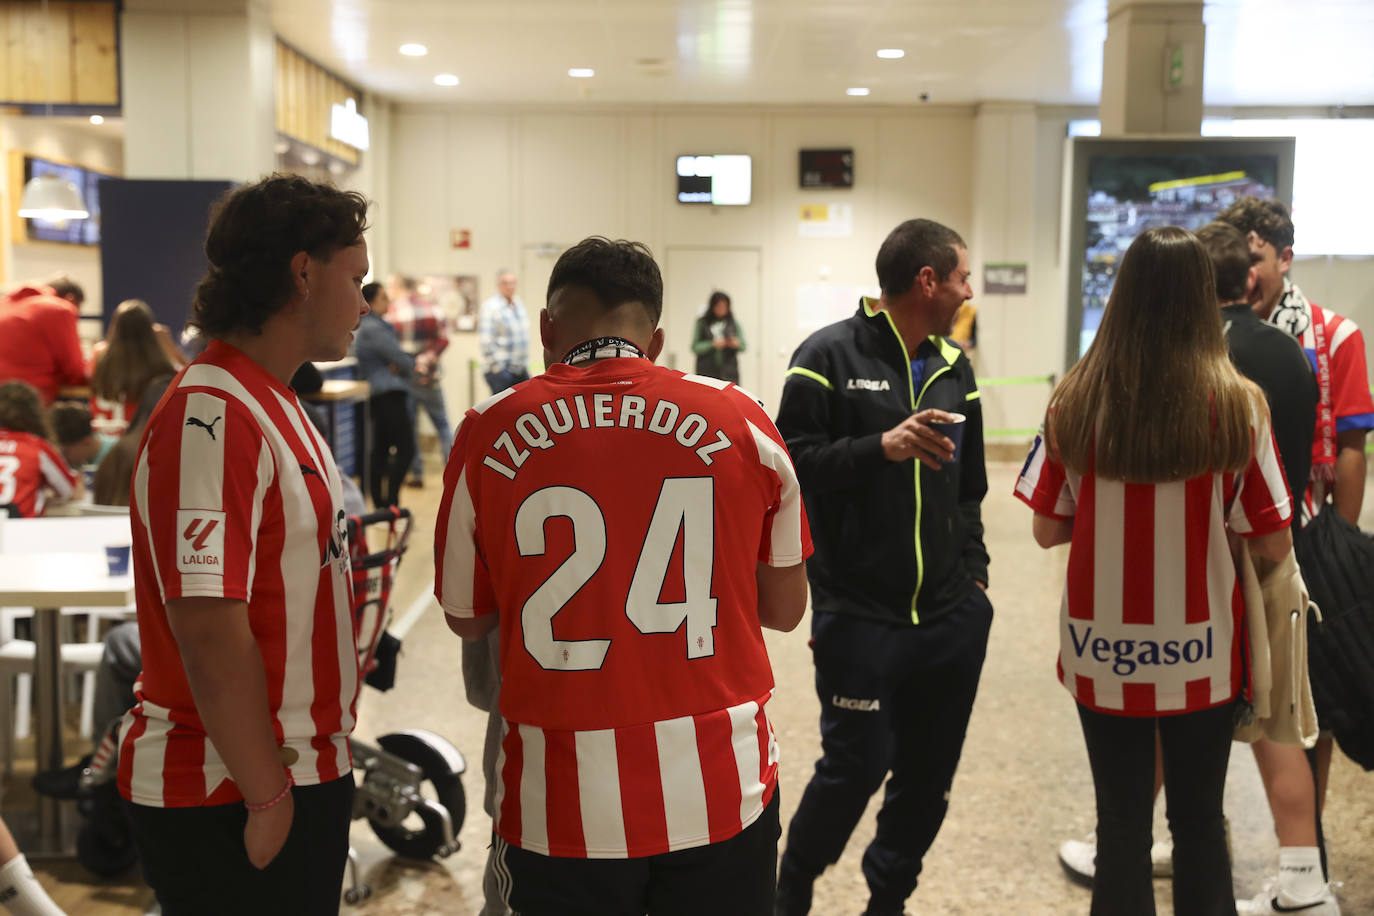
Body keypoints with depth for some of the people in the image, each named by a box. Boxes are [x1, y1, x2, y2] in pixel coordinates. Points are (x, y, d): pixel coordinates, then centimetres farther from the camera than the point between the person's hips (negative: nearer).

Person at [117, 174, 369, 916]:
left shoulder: (276, 408, 13)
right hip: (229, 800, -9)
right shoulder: (211, 421, -20)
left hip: (302, 773, 9)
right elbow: (210, 635, -24)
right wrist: (267, 797, -18)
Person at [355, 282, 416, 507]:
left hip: (376, 394, 11)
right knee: (406, 448, -11)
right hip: (388, 393, -11)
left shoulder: (366, 326, 18)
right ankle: (390, 500, -13)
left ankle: (380, 505, 12)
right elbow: (399, 358, -13)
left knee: (380, 450, 10)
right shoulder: (374, 327, -15)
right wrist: (413, 365, 8)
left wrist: (400, 364, -4)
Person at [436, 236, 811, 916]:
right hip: (721, 791, 1)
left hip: (560, 807, 0)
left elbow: (466, 619, 8)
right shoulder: (740, 420, -4)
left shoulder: (489, 433, -4)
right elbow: (785, 609, 6)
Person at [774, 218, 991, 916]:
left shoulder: (954, 366, 13)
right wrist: (882, 446, -21)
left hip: (951, 617, 6)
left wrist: (973, 572, 14)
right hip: (858, 617, -6)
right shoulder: (829, 355, -6)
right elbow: (793, 464, -12)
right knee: (855, 767, -2)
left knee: (930, 774, 11)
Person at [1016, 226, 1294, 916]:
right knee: (1199, 823, 17)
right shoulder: (1236, 404, -11)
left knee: (1120, 822, 14)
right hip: (1202, 655, -1)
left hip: (1102, 653, 1)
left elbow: (1047, 530, -2)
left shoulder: (1075, 400, -8)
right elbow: (1274, 545, -7)